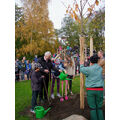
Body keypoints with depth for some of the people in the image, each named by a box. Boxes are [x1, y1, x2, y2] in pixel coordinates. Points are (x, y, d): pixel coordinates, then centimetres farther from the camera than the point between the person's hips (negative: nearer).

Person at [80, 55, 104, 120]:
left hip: (90, 90, -2)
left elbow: (82, 69, 9)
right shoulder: (101, 69, 0)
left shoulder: (89, 69, -9)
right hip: (99, 90, 3)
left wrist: (81, 65, 32)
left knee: (92, 108, 7)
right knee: (99, 107, 13)